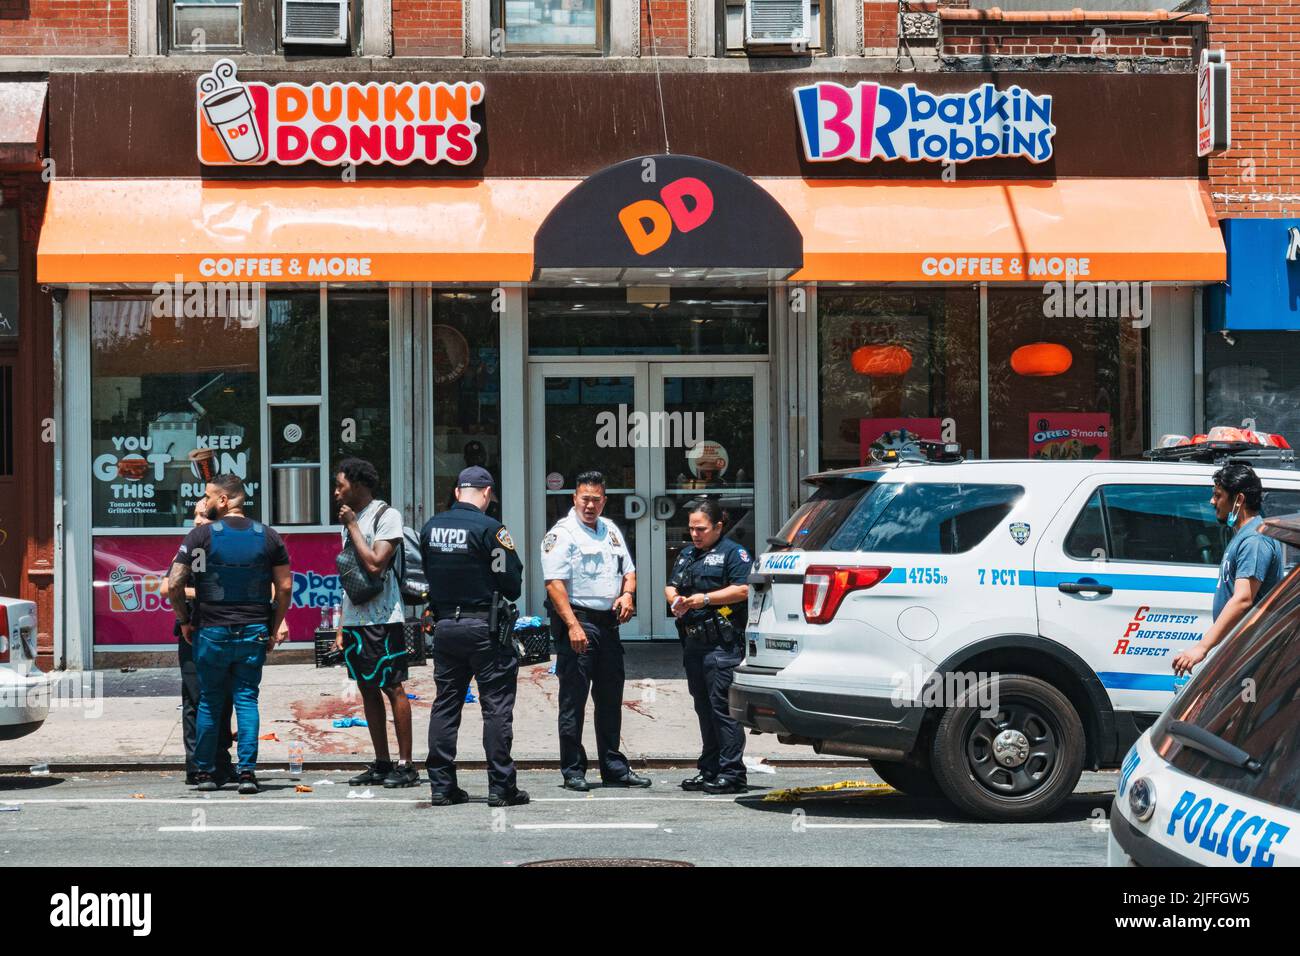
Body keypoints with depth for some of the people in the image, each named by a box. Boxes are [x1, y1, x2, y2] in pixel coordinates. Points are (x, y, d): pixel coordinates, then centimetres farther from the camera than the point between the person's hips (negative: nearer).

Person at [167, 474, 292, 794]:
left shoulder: (201, 535, -5)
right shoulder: (268, 536, 4)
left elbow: (174, 584, -8)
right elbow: (285, 586, 4)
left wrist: (184, 620, 6)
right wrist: (274, 628, 12)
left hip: (212, 632, -2)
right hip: (254, 632, 2)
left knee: (209, 702, 10)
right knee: (247, 700, 5)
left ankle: (206, 772, 14)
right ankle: (247, 771, -4)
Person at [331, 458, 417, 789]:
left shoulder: (386, 516, -8)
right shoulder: (351, 519, 16)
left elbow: (374, 564, -20)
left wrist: (352, 526, -11)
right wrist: (341, 625, 16)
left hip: (382, 618, -8)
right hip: (354, 619, 8)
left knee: (393, 688, -5)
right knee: (368, 690, 8)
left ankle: (405, 765, -3)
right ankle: (381, 764, 13)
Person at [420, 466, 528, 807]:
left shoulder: (431, 527, 5)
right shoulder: (488, 528, -13)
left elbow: (424, 574, 12)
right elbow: (511, 583, -11)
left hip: (444, 624, 5)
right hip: (483, 626, -5)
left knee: (445, 705, 11)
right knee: (497, 705, 0)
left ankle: (441, 785, 11)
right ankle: (501, 787, -1)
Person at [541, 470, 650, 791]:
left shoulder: (610, 530, 17)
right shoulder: (561, 534, -7)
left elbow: (629, 571, 24)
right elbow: (555, 584, -15)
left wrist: (627, 594, 1)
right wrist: (573, 626, -23)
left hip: (608, 623, 7)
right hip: (577, 621, -7)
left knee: (611, 698, 12)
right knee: (573, 700, -4)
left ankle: (613, 767, 19)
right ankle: (573, 771, 1)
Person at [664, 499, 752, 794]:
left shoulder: (733, 553, -2)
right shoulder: (687, 555, 21)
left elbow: (743, 590, -12)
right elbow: (671, 586, 20)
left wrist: (705, 599, -16)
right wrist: (675, 599, -3)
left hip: (723, 644, -8)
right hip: (694, 643, 8)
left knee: (722, 706, -10)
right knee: (704, 708, 11)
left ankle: (731, 773, -8)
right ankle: (709, 771, 17)